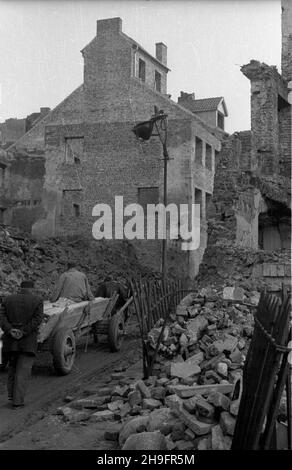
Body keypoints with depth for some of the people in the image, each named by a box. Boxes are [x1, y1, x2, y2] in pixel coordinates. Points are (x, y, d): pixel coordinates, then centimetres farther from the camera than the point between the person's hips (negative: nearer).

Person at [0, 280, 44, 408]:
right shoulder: (37, 301, -1)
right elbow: (37, 319, -12)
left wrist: (10, 331, -15)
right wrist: (23, 333, -15)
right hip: (28, 341, -3)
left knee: (13, 366, 21)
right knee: (23, 371, 1)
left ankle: (12, 393, 15)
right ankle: (18, 400, -4)